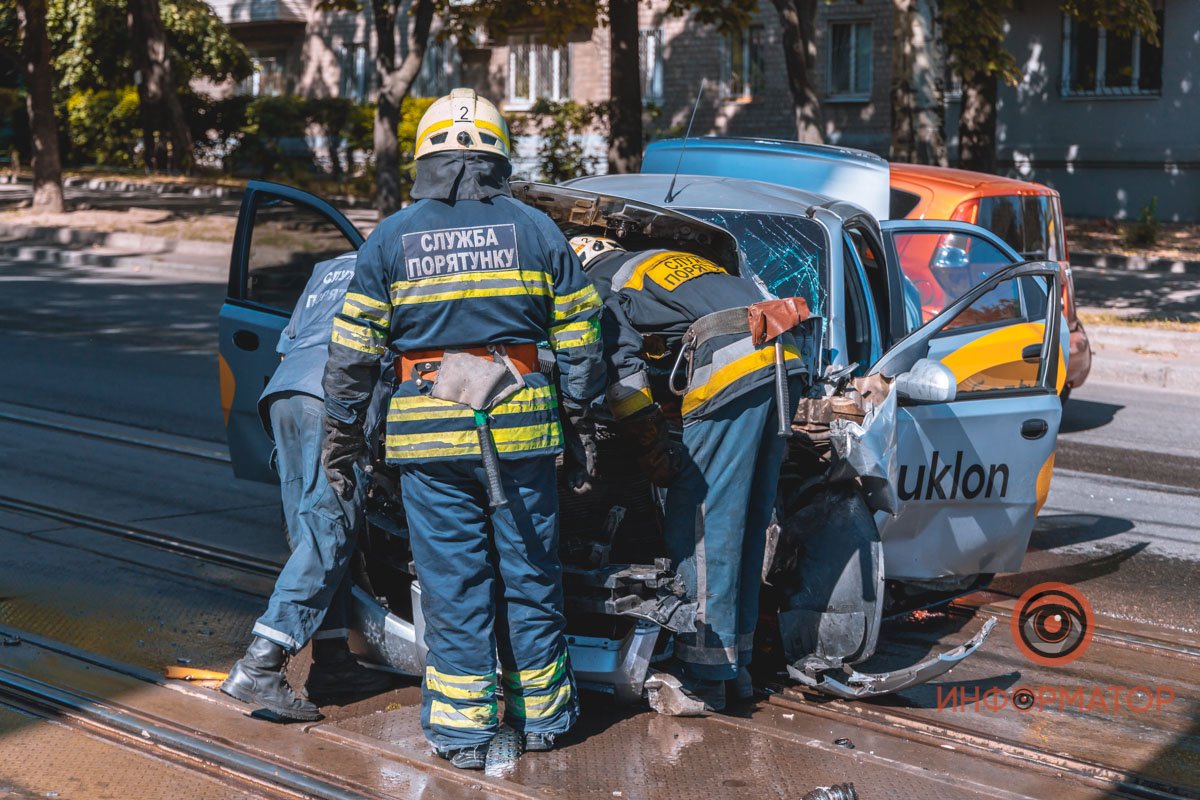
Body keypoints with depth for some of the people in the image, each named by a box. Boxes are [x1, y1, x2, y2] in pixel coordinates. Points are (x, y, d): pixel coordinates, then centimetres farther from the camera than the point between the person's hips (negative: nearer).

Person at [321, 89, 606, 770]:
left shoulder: (391, 239, 1)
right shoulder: (537, 230, 3)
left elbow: (354, 352, 1)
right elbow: (580, 343, 4)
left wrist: (341, 437, 10)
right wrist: (583, 425, 12)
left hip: (429, 435, -1)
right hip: (522, 428, 1)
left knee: (453, 581, 5)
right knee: (531, 573, 12)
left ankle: (463, 727, 11)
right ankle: (542, 712, 24)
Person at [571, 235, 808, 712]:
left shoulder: (603, 285, 11)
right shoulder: (671, 261, 35)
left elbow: (625, 380, -2)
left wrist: (655, 454, 5)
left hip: (729, 370, -8)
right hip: (784, 364, 8)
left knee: (701, 528, -2)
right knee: (748, 526, 14)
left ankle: (705, 676, 0)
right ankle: (738, 663, 22)